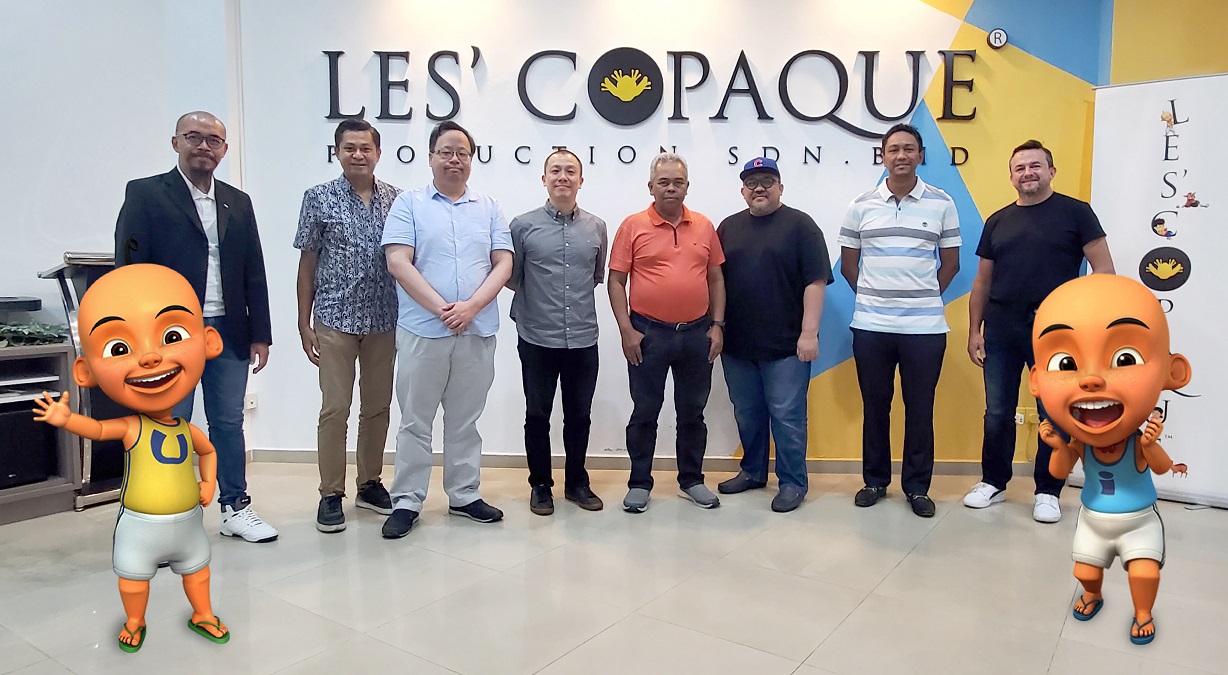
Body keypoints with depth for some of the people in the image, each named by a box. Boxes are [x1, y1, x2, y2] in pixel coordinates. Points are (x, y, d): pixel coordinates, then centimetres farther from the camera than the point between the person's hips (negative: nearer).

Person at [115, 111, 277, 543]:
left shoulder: (238, 202, 13)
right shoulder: (145, 194, 0)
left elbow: (254, 274, 12)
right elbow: (130, 270, -5)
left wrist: (260, 335, 7)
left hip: (229, 333, 4)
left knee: (229, 422, 11)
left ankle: (235, 508, 23)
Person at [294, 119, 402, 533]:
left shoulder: (396, 199, 4)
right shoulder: (319, 198, 0)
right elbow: (307, 263, 2)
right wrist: (304, 323, -1)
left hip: (384, 320, 3)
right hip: (335, 320, -2)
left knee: (378, 407, 10)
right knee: (335, 408, 0)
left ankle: (369, 484, 25)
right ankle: (331, 494, 11)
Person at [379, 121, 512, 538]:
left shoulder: (488, 209, 11)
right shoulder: (409, 204, 3)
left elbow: (503, 264, 3)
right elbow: (398, 262, -7)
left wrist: (471, 306, -13)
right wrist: (440, 308, -16)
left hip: (477, 332, 3)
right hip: (422, 330, -2)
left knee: (465, 420, 13)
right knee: (416, 421, 5)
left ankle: (464, 496, 24)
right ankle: (406, 502, 15)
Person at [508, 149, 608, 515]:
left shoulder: (596, 227, 5)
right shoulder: (523, 225, -3)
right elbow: (511, 277, 3)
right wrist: (534, 299, 8)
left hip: (583, 339, 2)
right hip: (537, 338, -2)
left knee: (579, 416, 12)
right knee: (538, 415, 9)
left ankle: (577, 482, 28)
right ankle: (540, 485, 25)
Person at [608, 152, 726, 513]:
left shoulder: (704, 226, 7)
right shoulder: (633, 226, -3)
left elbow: (716, 279, 12)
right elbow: (616, 281, -3)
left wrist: (717, 325, 4)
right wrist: (626, 330, -9)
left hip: (696, 333, 3)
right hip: (648, 333, -3)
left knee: (692, 412, 13)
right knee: (645, 412, 7)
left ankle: (692, 480, 27)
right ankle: (639, 483, 19)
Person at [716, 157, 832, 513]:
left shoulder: (800, 225, -3)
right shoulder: (728, 227, 11)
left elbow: (815, 282, -8)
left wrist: (809, 333, -14)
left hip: (786, 345, -5)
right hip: (737, 344, 5)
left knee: (787, 416, 1)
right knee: (747, 414, 15)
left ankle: (793, 483, 15)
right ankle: (752, 471, 32)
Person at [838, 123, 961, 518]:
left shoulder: (941, 204, 3)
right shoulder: (861, 206, 4)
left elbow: (950, 263, 9)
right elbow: (848, 264, 10)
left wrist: (924, 296, 6)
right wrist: (874, 295, 8)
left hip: (925, 326, 0)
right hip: (870, 325, 1)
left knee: (920, 409, 6)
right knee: (875, 406, 9)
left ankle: (917, 486, 19)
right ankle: (875, 481, 23)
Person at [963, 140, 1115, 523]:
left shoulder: (1075, 212, 1)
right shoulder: (998, 221, 11)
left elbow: (1104, 271, -3)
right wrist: (974, 330, 8)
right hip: (1000, 332, 3)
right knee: (997, 413, 9)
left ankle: (1047, 492, 20)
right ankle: (993, 482, 25)